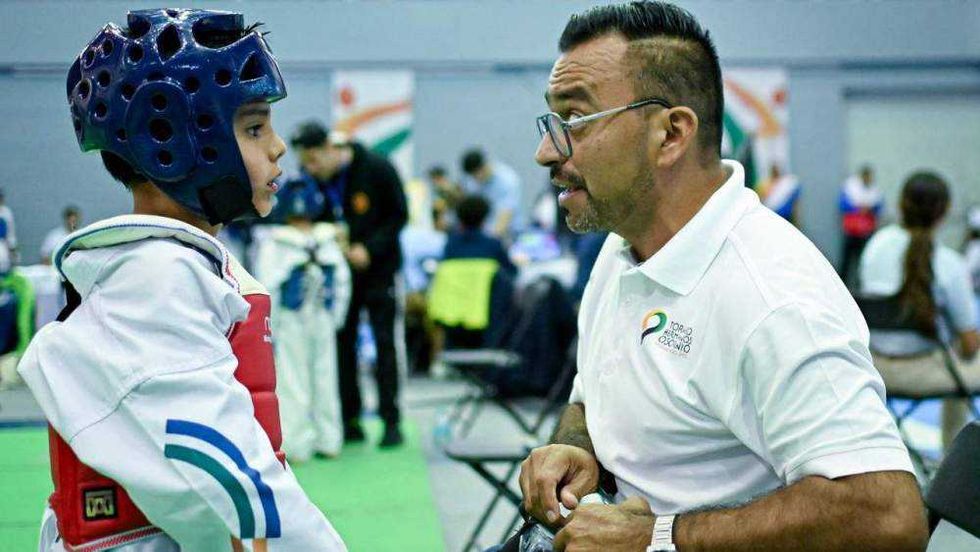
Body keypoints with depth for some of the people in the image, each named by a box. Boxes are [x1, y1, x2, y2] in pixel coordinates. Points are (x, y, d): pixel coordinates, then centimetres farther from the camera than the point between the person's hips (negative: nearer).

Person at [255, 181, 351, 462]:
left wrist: (270, 329, -6)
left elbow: (268, 290, -14)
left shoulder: (274, 244, -13)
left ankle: (296, 444, 5)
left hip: (289, 324, -4)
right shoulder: (329, 243, 0)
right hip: (323, 322, 4)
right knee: (325, 378, 12)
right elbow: (342, 283, 3)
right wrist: (335, 320, 13)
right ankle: (328, 441, 19)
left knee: (293, 383, 3)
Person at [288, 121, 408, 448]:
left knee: (384, 343, -2)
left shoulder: (376, 169, -15)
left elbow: (399, 215, -9)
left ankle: (391, 421, 4)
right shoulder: (309, 179, -6)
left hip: (378, 266, -3)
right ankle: (350, 419, 11)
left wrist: (370, 248, -20)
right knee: (342, 343, 2)